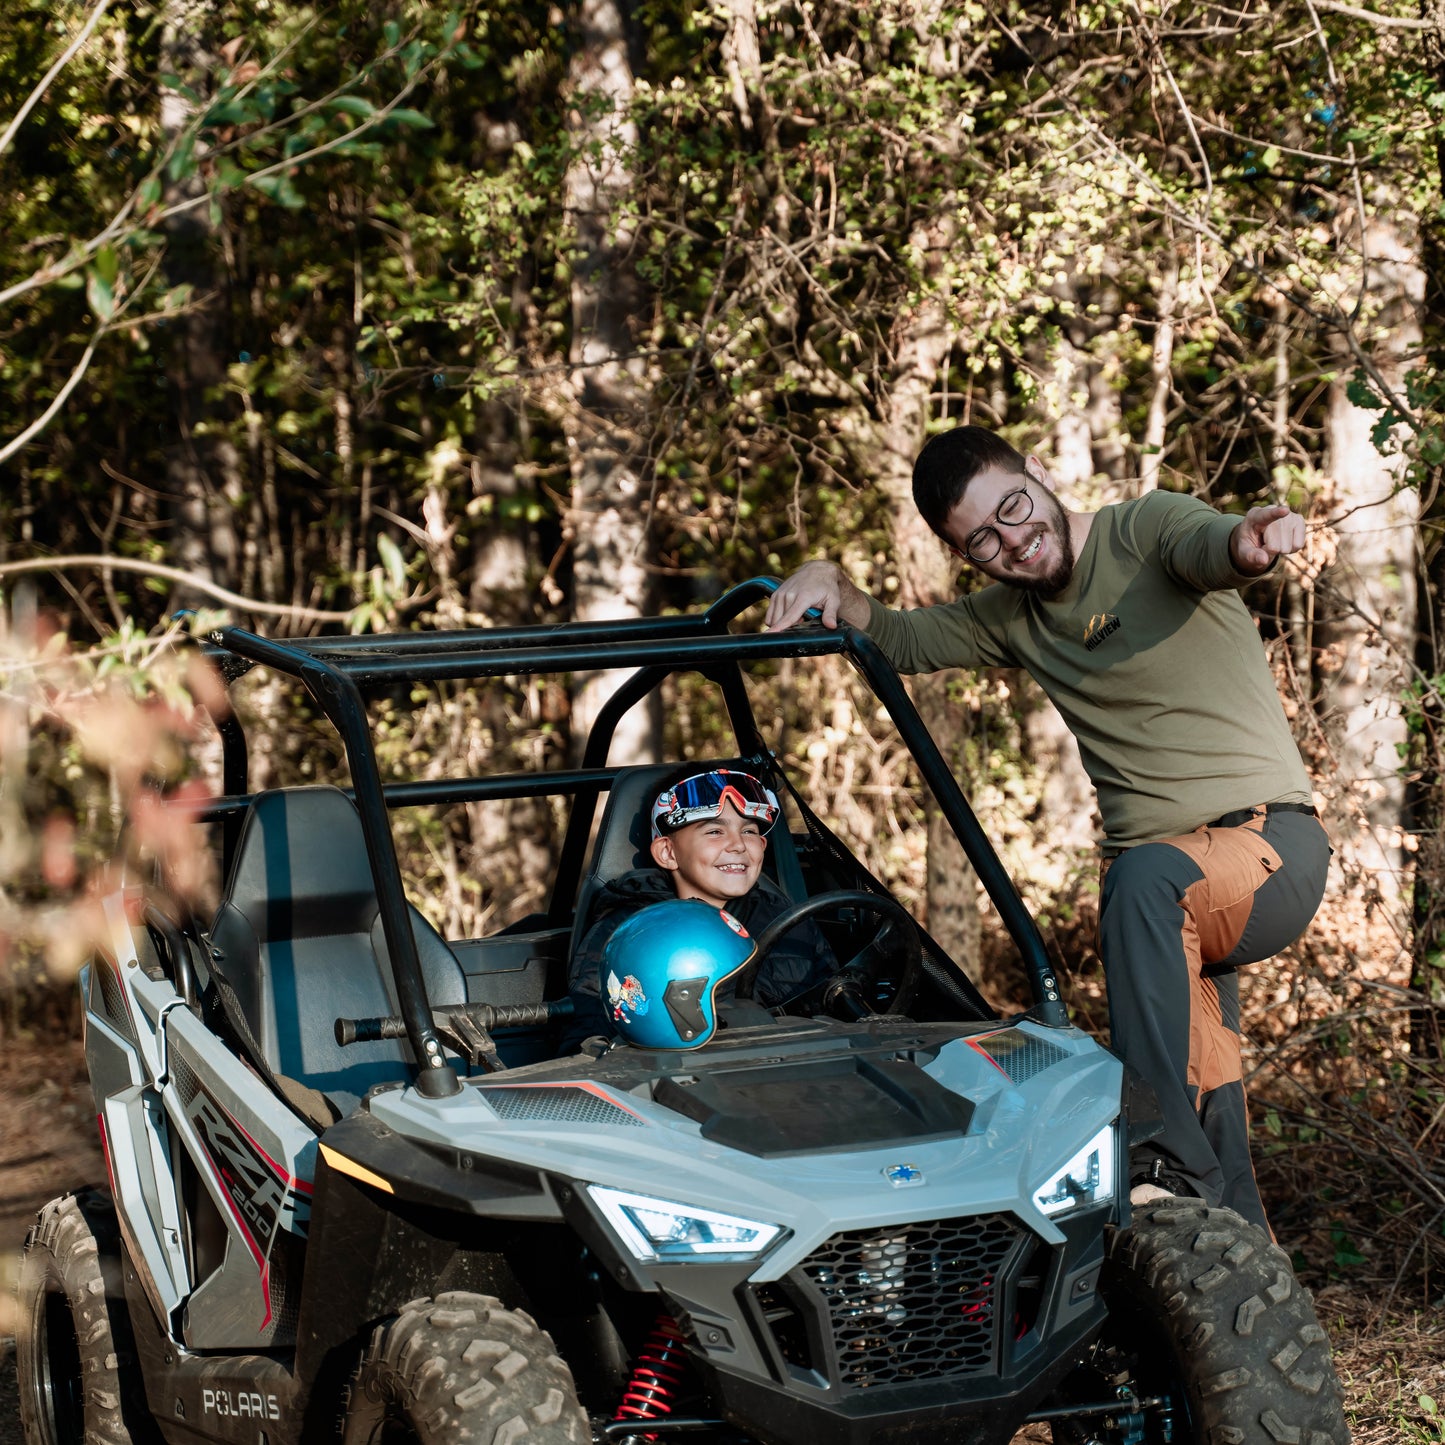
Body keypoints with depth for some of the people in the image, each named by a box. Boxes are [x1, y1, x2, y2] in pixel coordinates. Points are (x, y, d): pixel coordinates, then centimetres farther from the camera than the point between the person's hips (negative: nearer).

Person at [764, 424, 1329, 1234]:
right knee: (1209, 1107, 5)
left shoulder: (1148, 530, -6)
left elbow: (1209, 546, -28)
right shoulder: (1014, 618, 14)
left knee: (1145, 878, -37)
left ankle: (1172, 1163, -38)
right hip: (1168, 901, 7)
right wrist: (828, 585, 2)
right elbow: (901, 642, 22)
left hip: (1272, 841, -7)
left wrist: (1250, 543, -53)